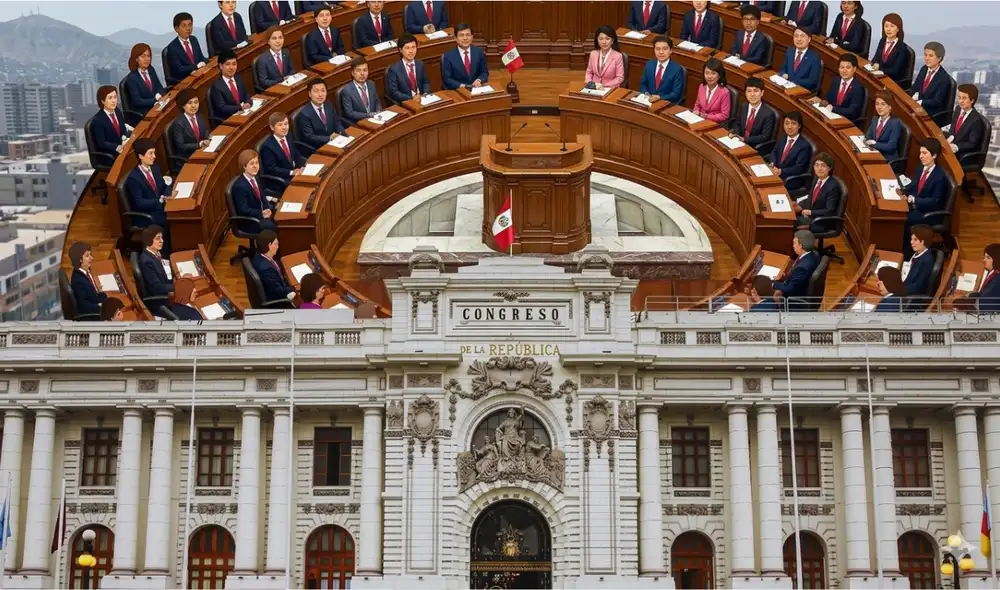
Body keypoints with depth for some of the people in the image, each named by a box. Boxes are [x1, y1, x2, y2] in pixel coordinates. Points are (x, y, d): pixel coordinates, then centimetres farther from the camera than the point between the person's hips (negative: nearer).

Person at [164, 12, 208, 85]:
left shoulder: (194, 40, 13)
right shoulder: (172, 47, -7)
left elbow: (201, 58, 15)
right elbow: (178, 69, -14)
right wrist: (196, 66, -24)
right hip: (180, 82, -6)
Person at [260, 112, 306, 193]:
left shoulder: (288, 138, 12)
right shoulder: (267, 146, -13)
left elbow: (296, 157, 15)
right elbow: (271, 169, -17)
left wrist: (305, 165, -7)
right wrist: (291, 172, -26)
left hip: (294, 174, 8)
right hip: (278, 183, -8)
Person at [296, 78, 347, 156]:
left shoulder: (329, 106, 6)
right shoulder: (304, 114, -14)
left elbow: (338, 124, 11)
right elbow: (309, 137, -15)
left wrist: (340, 134, -11)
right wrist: (329, 138, -23)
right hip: (315, 150, -6)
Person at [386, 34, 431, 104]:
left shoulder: (420, 64, 9)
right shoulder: (394, 69, -7)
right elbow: (393, 92, -9)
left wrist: (426, 94, -2)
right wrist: (411, 98, -19)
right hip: (405, 103, -3)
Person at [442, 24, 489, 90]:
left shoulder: (479, 52, 7)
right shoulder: (448, 56, -1)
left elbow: (484, 73, 12)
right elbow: (446, 79, -3)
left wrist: (479, 80, -10)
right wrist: (461, 86, -18)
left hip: (476, 89, 1)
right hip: (456, 91, -1)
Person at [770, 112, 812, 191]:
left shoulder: (805, 146, -17)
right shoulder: (783, 137, 7)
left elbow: (798, 168, -20)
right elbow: (775, 152, 16)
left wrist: (780, 171, -30)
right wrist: (773, 163, -6)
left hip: (791, 181, -7)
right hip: (776, 173, 7)